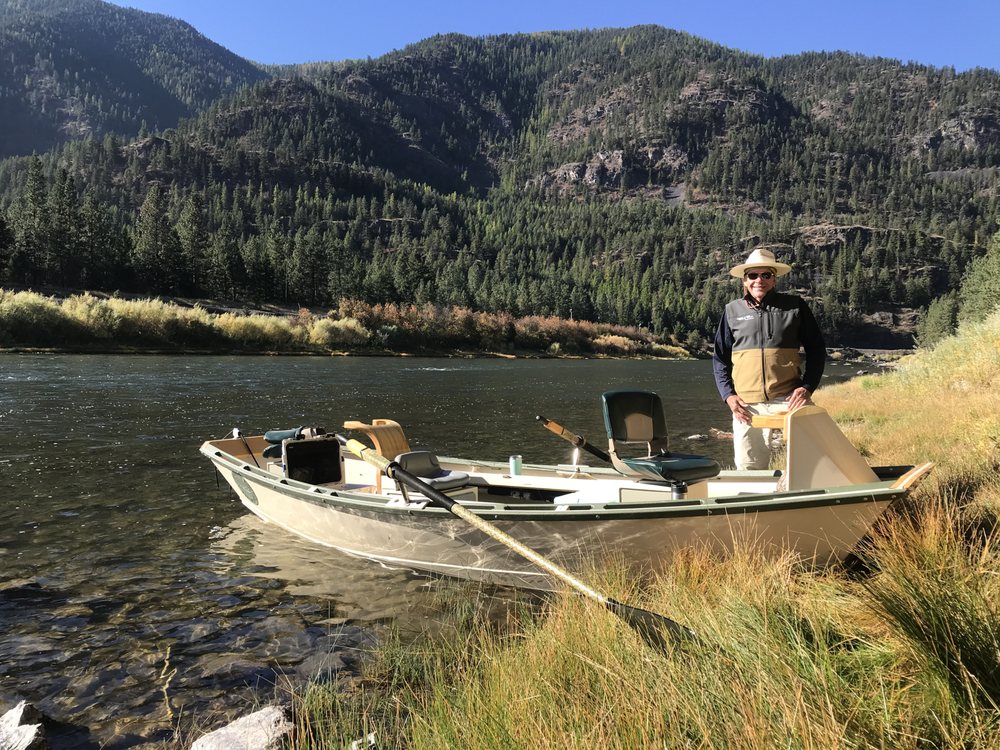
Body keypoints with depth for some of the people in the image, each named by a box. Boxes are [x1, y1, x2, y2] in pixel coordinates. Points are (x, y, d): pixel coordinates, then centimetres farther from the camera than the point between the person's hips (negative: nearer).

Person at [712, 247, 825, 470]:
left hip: (789, 399, -1)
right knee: (749, 468, 7)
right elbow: (720, 357, 13)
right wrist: (728, 395, 1)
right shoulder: (733, 311, 8)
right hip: (747, 403, 1)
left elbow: (816, 350, 9)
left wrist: (807, 387, -5)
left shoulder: (795, 307, 5)